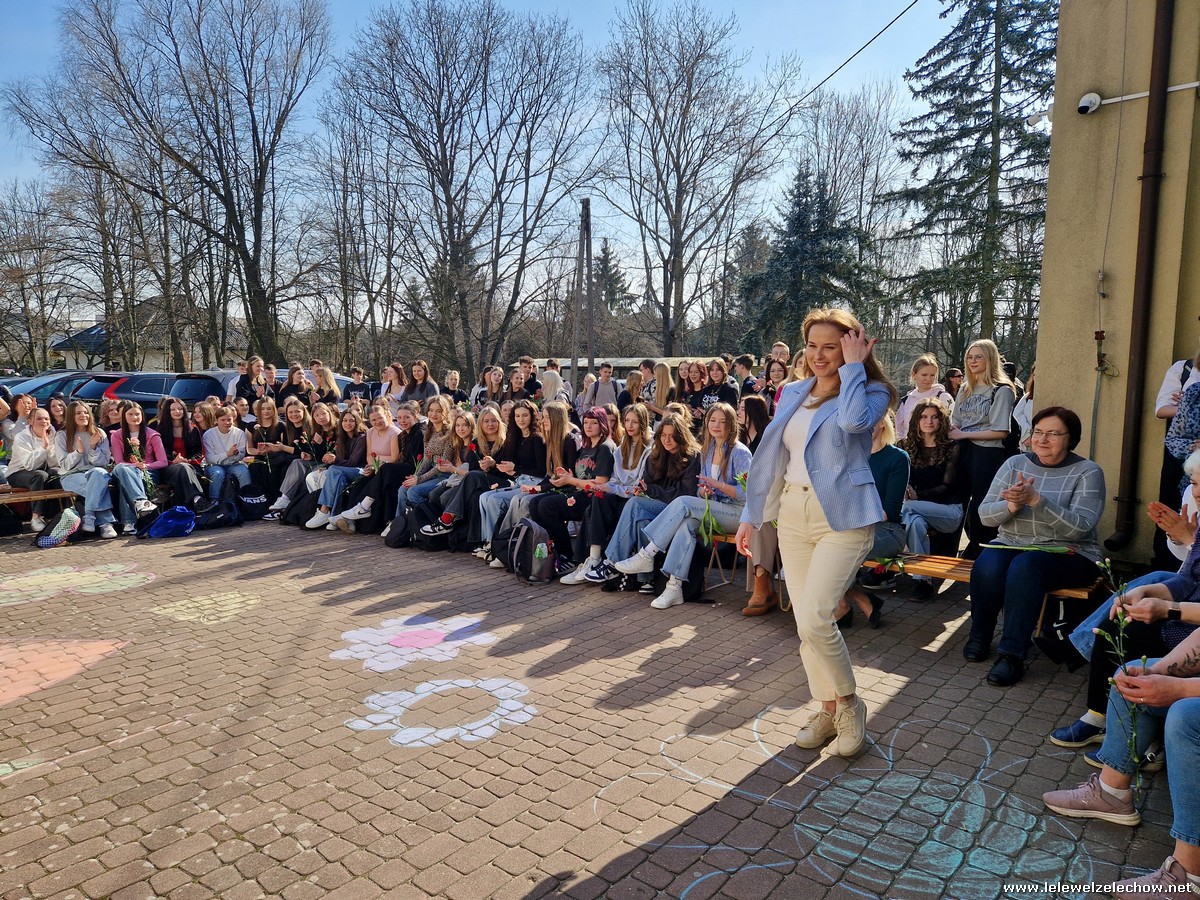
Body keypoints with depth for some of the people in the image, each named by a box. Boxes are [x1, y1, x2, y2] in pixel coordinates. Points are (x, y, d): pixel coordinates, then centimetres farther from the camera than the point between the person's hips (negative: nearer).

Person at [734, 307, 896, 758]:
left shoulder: (871, 392, -2)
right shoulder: (793, 393, 13)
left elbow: (853, 421, -26)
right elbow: (773, 457, 15)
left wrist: (853, 368, -12)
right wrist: (752, 515, 13)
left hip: (843, 518, -6)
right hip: (793, 514, 6)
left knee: (814, 619, -15)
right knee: (806, 623, 8)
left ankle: (849, 702, 11)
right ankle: (828, 708, 25)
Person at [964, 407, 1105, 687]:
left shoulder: (1087, 472, -2)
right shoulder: (1015, 464, 8)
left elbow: (1080, 527, -17)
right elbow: (985, 515, 1)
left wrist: (1035, 500, -27)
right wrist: (1012, 505, -20)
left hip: (1066, 552, -3)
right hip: (1011, 544, 3)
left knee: (1025, 566, -36)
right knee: (986, 568, -30)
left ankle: (1012, 655, -28)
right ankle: (979, 637, -5)